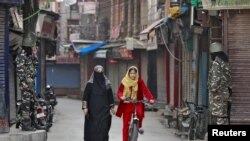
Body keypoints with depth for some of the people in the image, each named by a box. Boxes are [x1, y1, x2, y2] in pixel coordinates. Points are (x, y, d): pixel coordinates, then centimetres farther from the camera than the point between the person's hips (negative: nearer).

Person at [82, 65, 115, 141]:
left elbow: (110, 96, 9)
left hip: (104, 110, 2)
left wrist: (112, 107, 8)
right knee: (92, 128, 3)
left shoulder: (107, 83, 5)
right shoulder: (90, 83, -3)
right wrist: (85, 107, -13)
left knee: (103, 128, -4)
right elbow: (85, 96, -6)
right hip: (93, 110, -2)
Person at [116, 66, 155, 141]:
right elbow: (119, 92, -6)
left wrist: (151, 98, -34)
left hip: (137, 103, -1)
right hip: (127, 104, 1)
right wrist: (121, 97, -29)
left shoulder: (140, 82, -4)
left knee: (140, 113, -31)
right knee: (126, 125, 0)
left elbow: (145, 90, -17)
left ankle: (139, 126, 1)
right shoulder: (124, 82, -1)